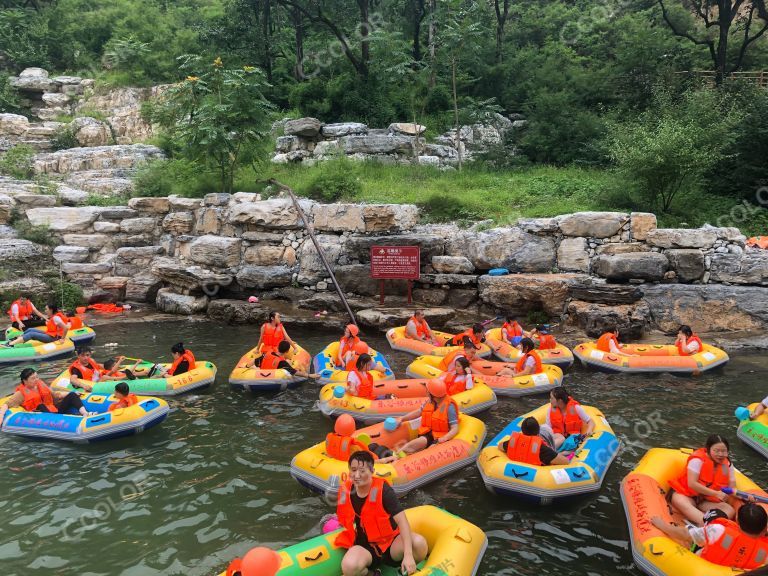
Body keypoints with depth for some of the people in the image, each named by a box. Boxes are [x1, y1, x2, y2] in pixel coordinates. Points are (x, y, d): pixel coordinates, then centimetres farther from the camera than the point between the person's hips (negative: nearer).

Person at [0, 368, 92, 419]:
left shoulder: (41, 384, 18)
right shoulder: (21, 393, 2)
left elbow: (55, 395, 24)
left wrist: (73, 394, 18)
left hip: (54, 411, 6)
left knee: (71, 395, -8)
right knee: (40, 406, -36)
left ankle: (85, 414, -33)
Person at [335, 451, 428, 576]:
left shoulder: (382, 489, -18)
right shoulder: (345, 491, -6)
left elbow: (402, 520, -27)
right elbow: (343, 520, 17)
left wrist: (408, 555, -34)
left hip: (390, 542, -2)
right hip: (364, 547, 2)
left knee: (419, 543, -32)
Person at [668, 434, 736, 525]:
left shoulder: (727, 464, 2)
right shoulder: (698, 459, -16)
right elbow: (692, 484, -23)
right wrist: (715, 493, -26)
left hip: (706, 501, 5)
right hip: (686, 494, -5)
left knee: (730, 510, -23)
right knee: (680, 501, -39)